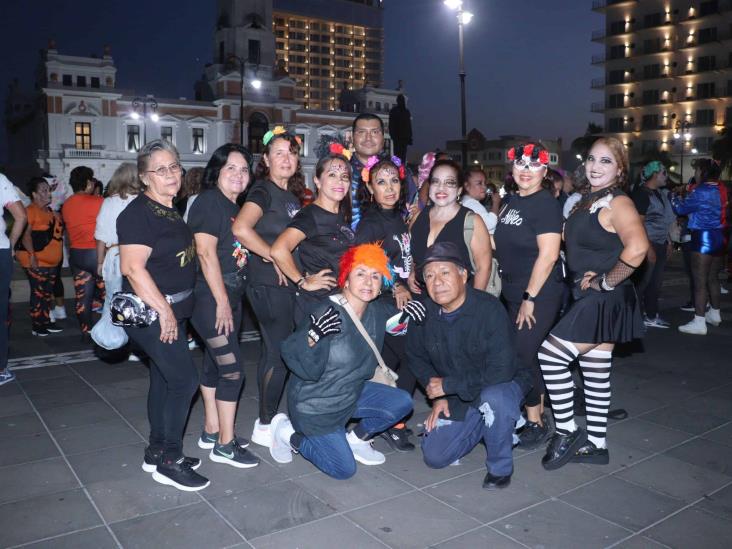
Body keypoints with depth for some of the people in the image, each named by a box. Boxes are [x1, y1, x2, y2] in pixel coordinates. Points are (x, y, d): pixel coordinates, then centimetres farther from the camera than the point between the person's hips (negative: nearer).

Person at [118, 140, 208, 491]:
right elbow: (133, 268, -24)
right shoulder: (139, 213, -16)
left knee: (164, 380, 15)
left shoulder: (172, 210, 11)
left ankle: (157, 453, 28)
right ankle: (169, 462, 5)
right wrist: (164, 310, -22)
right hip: (150, 312, -9)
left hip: (172, 310, 9)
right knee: (185, 380, -8)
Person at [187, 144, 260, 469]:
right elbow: (206, 254, -18)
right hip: (211, 297, -9)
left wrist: (231, 301, 12)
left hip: (230, 295, 9)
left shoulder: (235, 207, 15)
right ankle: (225, 445, 4)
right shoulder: (209, 201, -12)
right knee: (233, 369, -7)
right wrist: (222, 302, -19)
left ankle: (211, 432, 27)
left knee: (214, 364, 15)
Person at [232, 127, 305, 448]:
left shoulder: (293, 195, 15)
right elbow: (241, 229, -27)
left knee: (272, 350, 14)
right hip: (269, 283, -8)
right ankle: (265, 426, 9)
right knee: (280, 352, -4)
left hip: (287, 282, 8)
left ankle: (267, 418, 26)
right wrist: (275, 258, -19)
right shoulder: (263, 190, -11)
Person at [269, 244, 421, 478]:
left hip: (352, 394, 7)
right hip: (314, 405, -7)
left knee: (402, 403, -6)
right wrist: (313, 336, -48)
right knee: (344, 469, -2)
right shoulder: (326, 314, -28)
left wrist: (408, 314, -7)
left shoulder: (377, 310, -7)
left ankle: (357, 439, 16)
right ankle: (289, 433, 16)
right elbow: (308, 370, -29)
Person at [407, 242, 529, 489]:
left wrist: (448, 385, -24)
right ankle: (483, 427, 23)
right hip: (456, 398, 5)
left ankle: (500, 467, -11)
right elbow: (417, 357, 8)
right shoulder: (425, 313, -11)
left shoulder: (489, 309, -26)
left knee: (493, 398, -39)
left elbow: (500, 371, -30)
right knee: (434, 457, -3)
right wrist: (438, 397, -5)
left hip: (503, 386, -5)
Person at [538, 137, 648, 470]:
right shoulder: (586, 201, 13)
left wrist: (606, 281, -21)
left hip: (604, 301, -9)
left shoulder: (617, 203, -14)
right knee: (596, 371, 13)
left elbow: (637, 248, -31)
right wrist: (584, 279, 8)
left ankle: (566, 432, 4)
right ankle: (595, 445, 23)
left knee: (551, 356, -10)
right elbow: (576, 247, 24)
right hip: (589, 299, 9)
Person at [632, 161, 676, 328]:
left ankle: (651, 316, 22)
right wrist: (648, 248, -21)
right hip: (649, 245, -8)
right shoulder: (641, 193, -13)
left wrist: (668, 241, 14)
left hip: (660, 244, 8)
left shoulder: (660, 193, 13)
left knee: (655, 282, 13)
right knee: (643, 282, -3)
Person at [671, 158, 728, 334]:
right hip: (719, 237, 8)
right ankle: (714, 314, 34)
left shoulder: (702, 191, -16)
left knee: (700, 281, -5)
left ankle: (699, 323, -5)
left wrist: (673, 196, 10)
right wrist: (684, 196, 24)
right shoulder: (721, 189, 8)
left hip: (704, 238, -8)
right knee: (713, 278, 21)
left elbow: (681, 208, -8)